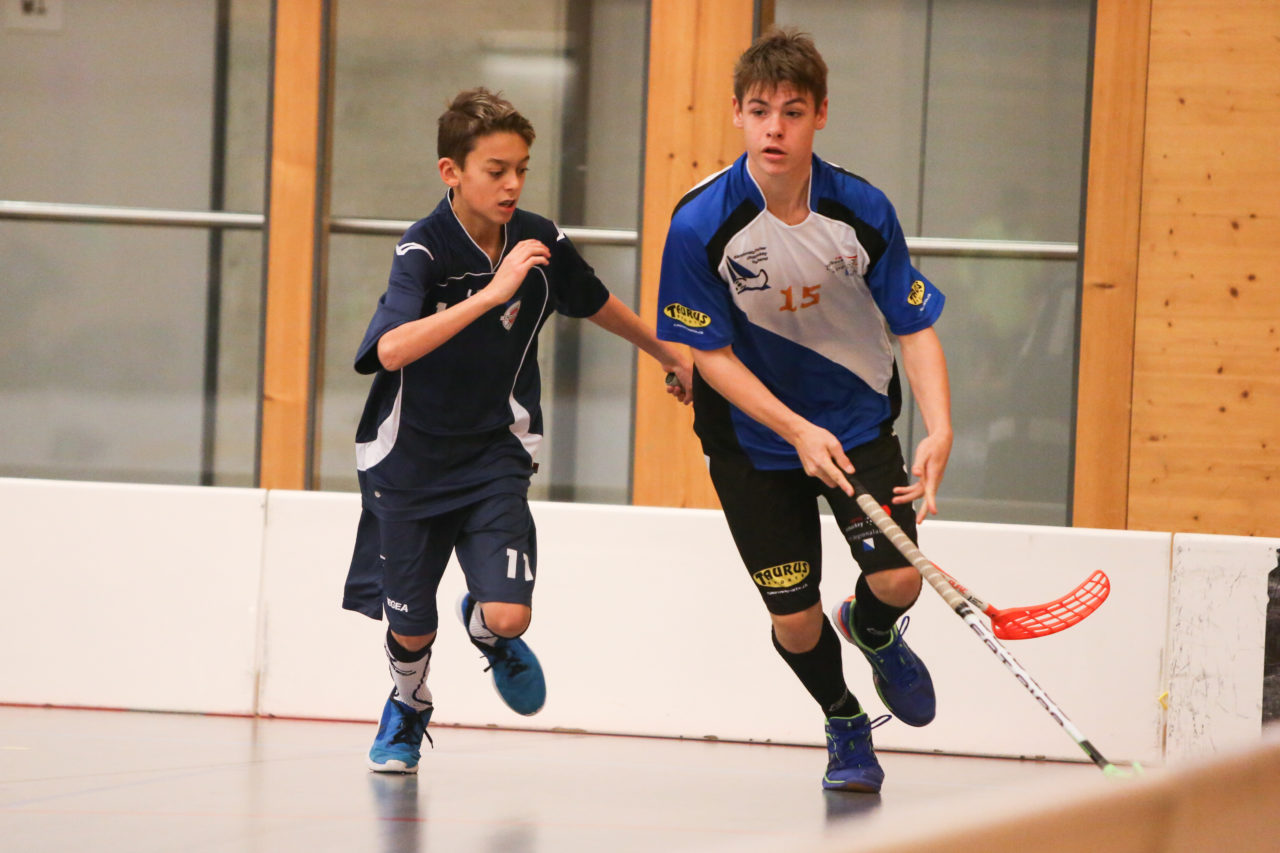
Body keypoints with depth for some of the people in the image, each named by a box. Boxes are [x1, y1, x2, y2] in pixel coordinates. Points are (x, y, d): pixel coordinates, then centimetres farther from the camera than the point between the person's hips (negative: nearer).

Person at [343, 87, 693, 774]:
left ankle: (484, 630, 24)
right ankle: (408, 705, 44)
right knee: (411, 629, 8)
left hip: (495, 452, 2)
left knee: (509, 615, -15)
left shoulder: (542, 243, -8)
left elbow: (595, 303, 15)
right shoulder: (424, 250, -21)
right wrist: (492, 292, -44)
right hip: (410, 454, -2)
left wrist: (664, 351, 27)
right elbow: (393, 349, -39)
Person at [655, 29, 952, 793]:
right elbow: (710, 355, -14)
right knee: (794, 614, -1)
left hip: (858, 419, 1)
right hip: (753, 432, -1)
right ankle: (844, 723, 32)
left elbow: (915, 325, -11)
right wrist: (798, 431, -23)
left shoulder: (863, 210, -17)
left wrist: (940, 430, -25)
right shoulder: (701, 224, -22)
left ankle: (872, 631, 27)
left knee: (898, 578, -13)